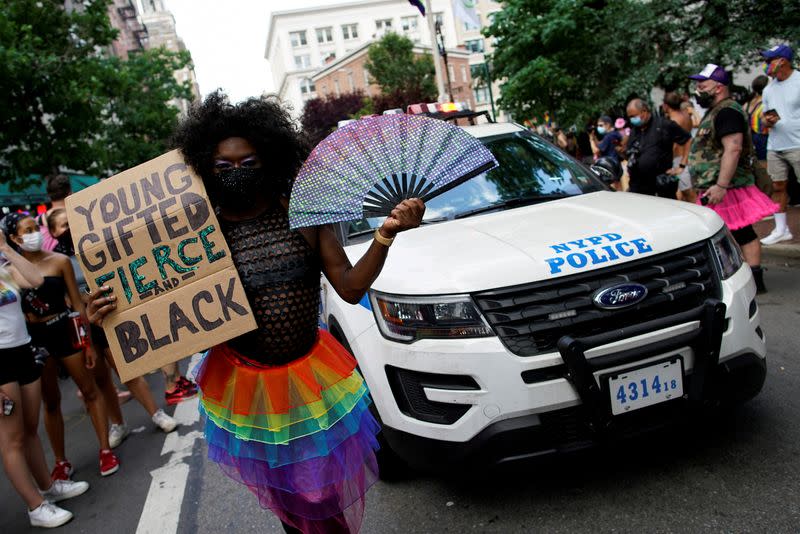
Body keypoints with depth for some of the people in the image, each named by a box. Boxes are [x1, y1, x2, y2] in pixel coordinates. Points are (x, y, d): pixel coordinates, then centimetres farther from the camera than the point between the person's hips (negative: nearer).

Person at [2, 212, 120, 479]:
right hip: (36, 338, 0)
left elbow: (77, 302, 0)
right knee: (51, 401, 12)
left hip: (65, 330, 0)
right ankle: (61, 462, 24)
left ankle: (106, 450, 18)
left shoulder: (60, 261, -4)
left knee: (90, 390, 5)